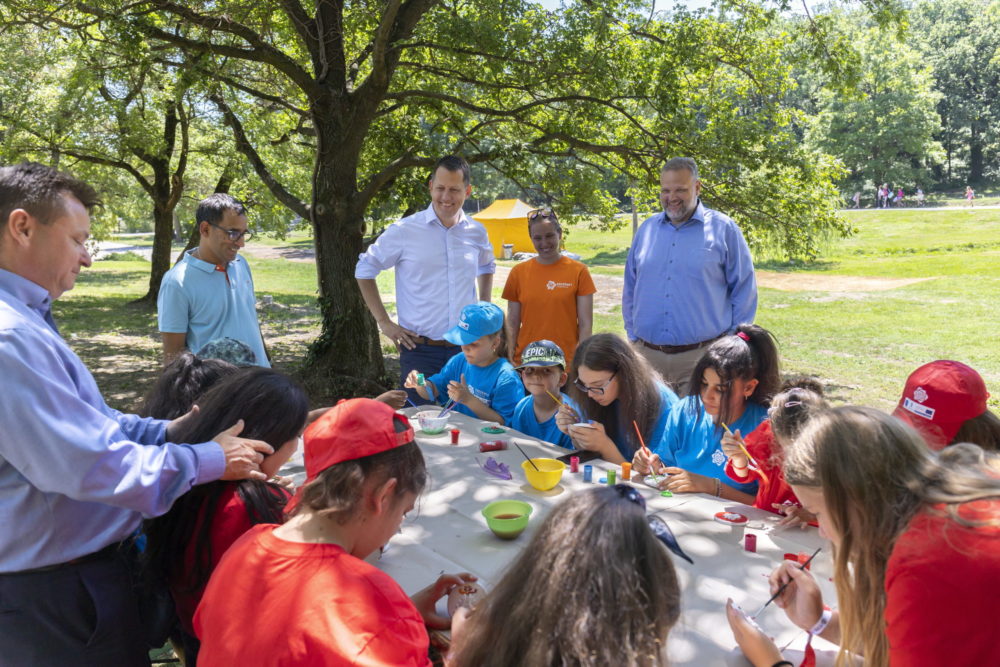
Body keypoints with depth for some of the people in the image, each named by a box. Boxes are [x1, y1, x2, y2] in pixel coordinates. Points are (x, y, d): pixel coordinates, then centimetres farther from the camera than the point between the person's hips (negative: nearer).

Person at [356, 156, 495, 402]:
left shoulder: (477, 233, 6)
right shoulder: (404, 231, -6)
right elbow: (365, 270, 3)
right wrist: (384, 322, -2)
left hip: (467, 349, 4)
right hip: (420, 350, -3)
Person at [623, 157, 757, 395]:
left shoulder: (723, 229, 0)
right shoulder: (646, 230, 10)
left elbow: (744, 290, 2)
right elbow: (630, 289, 17)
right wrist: (633, 336, 11)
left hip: (702, 356, -3)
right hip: (647, 356, 3)